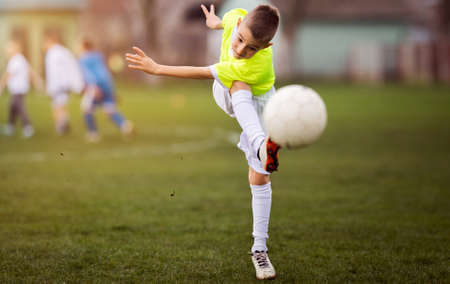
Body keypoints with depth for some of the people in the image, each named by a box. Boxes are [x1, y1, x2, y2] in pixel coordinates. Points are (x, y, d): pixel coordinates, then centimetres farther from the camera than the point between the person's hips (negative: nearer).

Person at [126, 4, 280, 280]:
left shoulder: (258, 66, -43)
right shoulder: (236, 17, -28)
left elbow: (203, 73, -40)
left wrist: (157, 69, -38)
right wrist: (216, 22, 26)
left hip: (258, 105, -4)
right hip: (227, 94, 4)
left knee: (260, 177, -9)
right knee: (239, 87, -36)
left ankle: (260, 249, 4)